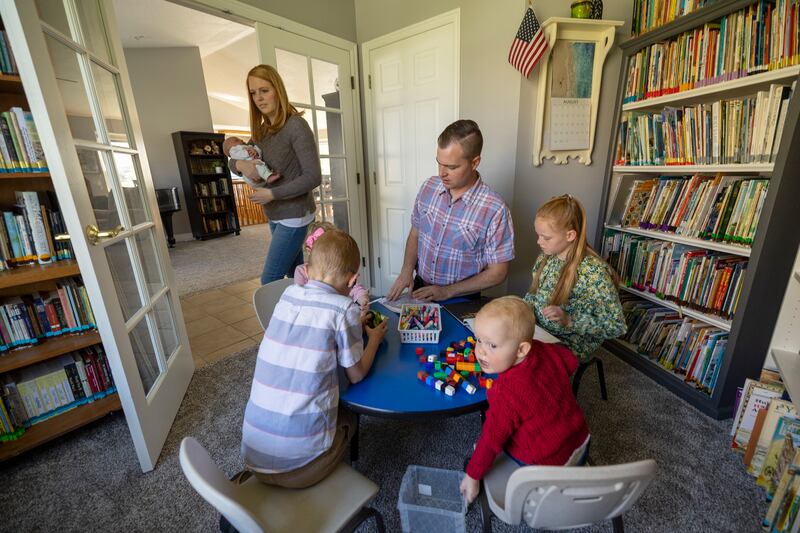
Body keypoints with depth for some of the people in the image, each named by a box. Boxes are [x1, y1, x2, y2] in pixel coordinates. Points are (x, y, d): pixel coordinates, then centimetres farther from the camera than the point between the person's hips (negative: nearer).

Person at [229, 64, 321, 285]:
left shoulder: (296, 125, -13)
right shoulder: (262, 130, 9)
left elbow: (313, 177, -19)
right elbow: (231, 161, 18)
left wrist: (272, 194, -17)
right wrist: (240, 163, -7)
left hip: (294, 215, -7)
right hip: (275, 216, 7)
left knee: (269, 280, -4)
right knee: (295, 274, 16)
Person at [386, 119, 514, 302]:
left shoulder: (494, 210, -17)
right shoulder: (429, 187, -3)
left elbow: (498, 272, -10)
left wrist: (447, 291, -14)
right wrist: (406, 270, -6)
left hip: (460, 301, -3)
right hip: (420, 289, 3)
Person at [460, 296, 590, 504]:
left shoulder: (506, 393, -33)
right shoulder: (547, 351, -16)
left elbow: (492, 439, -23)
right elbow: (571, 362, 6)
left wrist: (472, 476, -8)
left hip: (550, 465, -6)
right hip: (582, 443, 6)